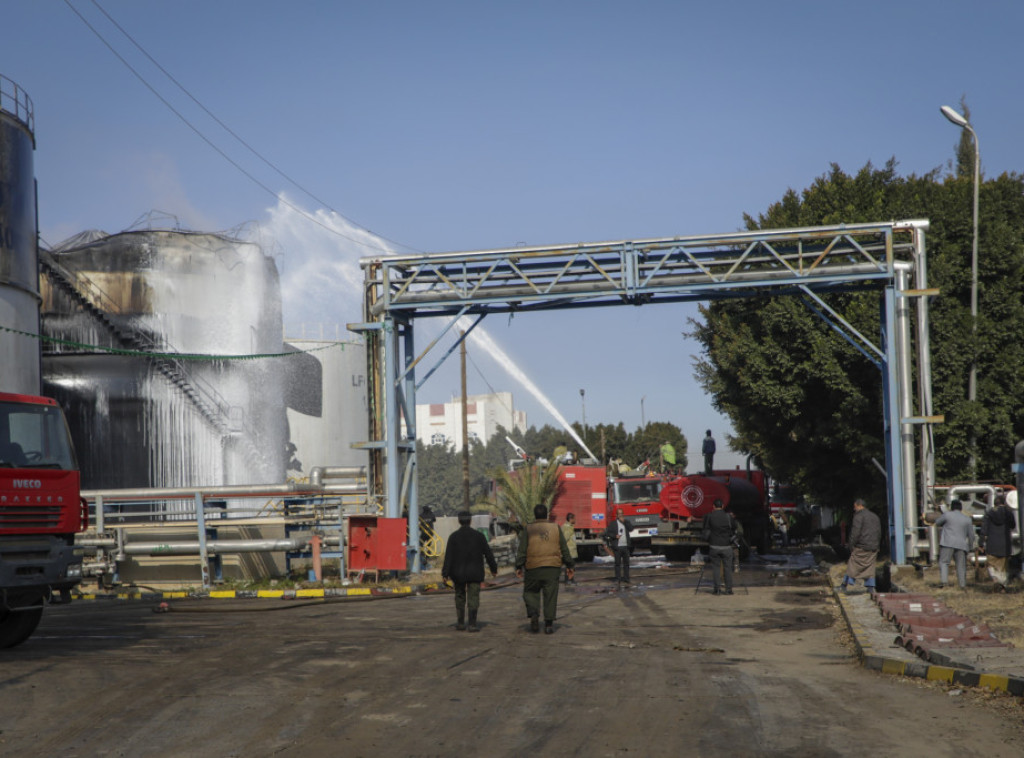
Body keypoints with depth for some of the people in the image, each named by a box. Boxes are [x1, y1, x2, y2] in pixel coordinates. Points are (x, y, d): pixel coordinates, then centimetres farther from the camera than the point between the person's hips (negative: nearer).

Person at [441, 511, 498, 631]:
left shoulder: (454, 536, -6)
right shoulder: (478, 536, -3)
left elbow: (448, 557, -10)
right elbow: (488, 554, 3)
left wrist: (445, 573, -9)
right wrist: (493, 568, 14)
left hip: (458, 573, 0)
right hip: (474, 573, 0)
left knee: (460, 597, 14)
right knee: (473, 598, 0)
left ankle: (460, 623, 18)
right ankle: (472, 624, -9)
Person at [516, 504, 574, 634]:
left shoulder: (528, 529, 2)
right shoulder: (555, 528, 7)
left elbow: (522, 550, -2)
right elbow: (564, 549, 9)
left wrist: (519, 566, 2)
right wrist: (570, 565, 14)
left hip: (533, 567, -1)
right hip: (553, 567, 1)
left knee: (530, 592, 13)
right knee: (550, 595, 5)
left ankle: (533, 614, -10)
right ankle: (548, 624, 2)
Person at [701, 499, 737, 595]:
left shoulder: (709, 516, -3)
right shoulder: (729, 517, -2)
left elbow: (705, 530, 1)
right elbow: (734, 529, 5)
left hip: (714, 546, 0)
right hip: (726, 546, 0)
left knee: (715, 567, 6)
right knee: (727, 568, 6)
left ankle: (717, 589, 1)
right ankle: (728, 589, 4)